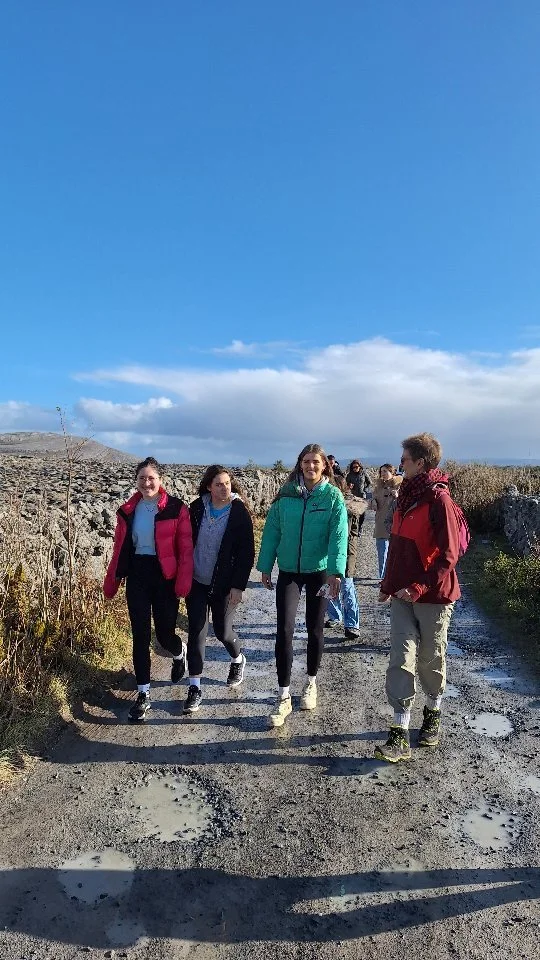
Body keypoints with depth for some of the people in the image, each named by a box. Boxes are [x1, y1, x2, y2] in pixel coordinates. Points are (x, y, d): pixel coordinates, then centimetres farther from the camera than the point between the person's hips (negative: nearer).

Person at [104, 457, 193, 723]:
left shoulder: (176, 508, -9)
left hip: (165, 577, -3)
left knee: (165, 633, 6)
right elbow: (119, 548, 9)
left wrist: (183, 582, -17)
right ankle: (143, 695, 17)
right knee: (140, 635, 5)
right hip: (137, 576, 3)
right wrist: (111, 581, 9)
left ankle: (179, 653, 44)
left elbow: (185, 548, -10)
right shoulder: (128, 510, 4)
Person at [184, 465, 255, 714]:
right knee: (196, 632, 1)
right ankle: (195, 687, 11)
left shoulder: (240, 512, -10)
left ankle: (238, 660, 41)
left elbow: (247, 552, -10)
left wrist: (238, 586, -13)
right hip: (196, 581, 2)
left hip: (224, 584, -2)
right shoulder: (197, 507, -3)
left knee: (222, 631, 7)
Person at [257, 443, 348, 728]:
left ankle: (311, 683, 34)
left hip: (319, 571, -1)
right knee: (284, 630, -5)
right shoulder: (286, 494, -1)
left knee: (314, 629, 12)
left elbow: (338, 536, -15)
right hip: (289, 570, 1)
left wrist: (335, 571, -24)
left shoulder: (333, 496, -7)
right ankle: (284, 697, 7)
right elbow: (272, 530, 2)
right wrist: (265, 566, 2)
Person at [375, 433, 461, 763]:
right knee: (401, 660, 1)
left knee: (431, 660, 12)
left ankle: (433, 716, 37)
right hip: (403, 595, 6)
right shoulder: (407, 495, 8)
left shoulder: (439, 499, -15)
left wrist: (420, 588, -21)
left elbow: (448, 555, -17)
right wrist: (388, 584, 17)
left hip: (432, 596, -6)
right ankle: (401, 736, 7)